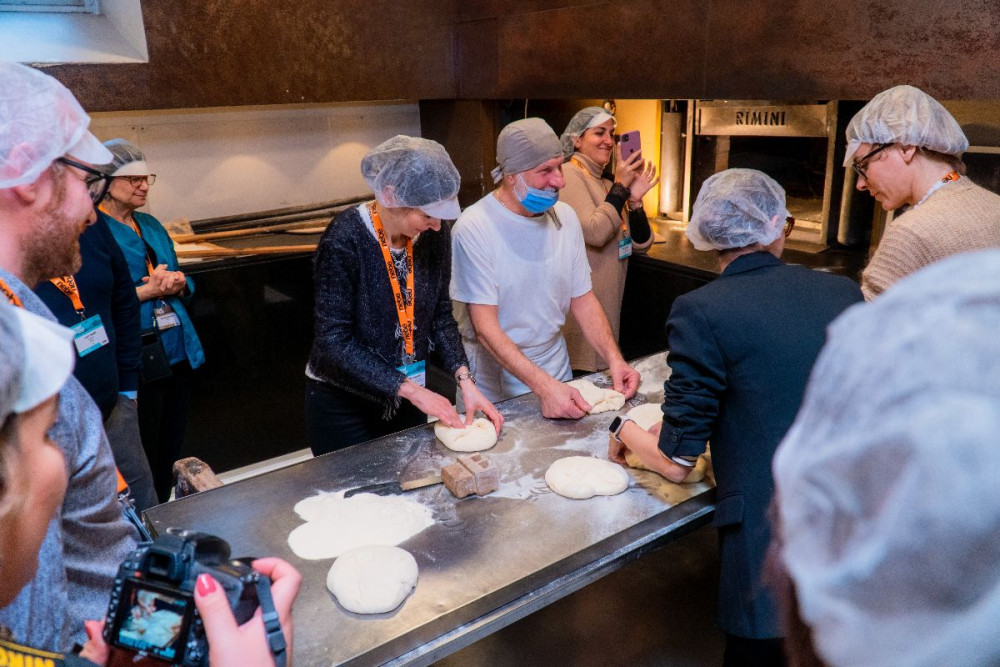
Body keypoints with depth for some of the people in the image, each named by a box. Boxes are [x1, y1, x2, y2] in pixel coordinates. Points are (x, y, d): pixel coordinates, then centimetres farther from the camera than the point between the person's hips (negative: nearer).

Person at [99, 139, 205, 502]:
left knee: (171, 452, 16)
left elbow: (185, 284, 17)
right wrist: (148, 290, -18)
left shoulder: (151, 224, 14)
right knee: (143, 460, 4)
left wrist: (178, 283, -5)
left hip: (178, 350, 7)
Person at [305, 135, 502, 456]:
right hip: (343, 404, -5)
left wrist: (464, 379, -12)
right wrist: (412, 390, -25)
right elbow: (334, 341, -23)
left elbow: (440, 315, 1)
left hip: (407, 396, 5)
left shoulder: (434, 234, -9)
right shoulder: (345, 240, -24)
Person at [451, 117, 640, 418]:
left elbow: (583, 298, 2)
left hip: (555, 368, 5)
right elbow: (485, 327, -24)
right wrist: (544, 386, -33)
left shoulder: (565, 217, -4)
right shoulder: (474, 227, -21)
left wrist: (614, 359, -12)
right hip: (496, 385, -5)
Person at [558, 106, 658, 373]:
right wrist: (620, 186, -15)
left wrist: (635, 199, -7)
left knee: (603, 371, 14)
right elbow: (595, 233, -22)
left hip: (609, 298, 8)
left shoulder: (608, 184, 13)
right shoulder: (568, 174, -9)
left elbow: (641, 244, 7)